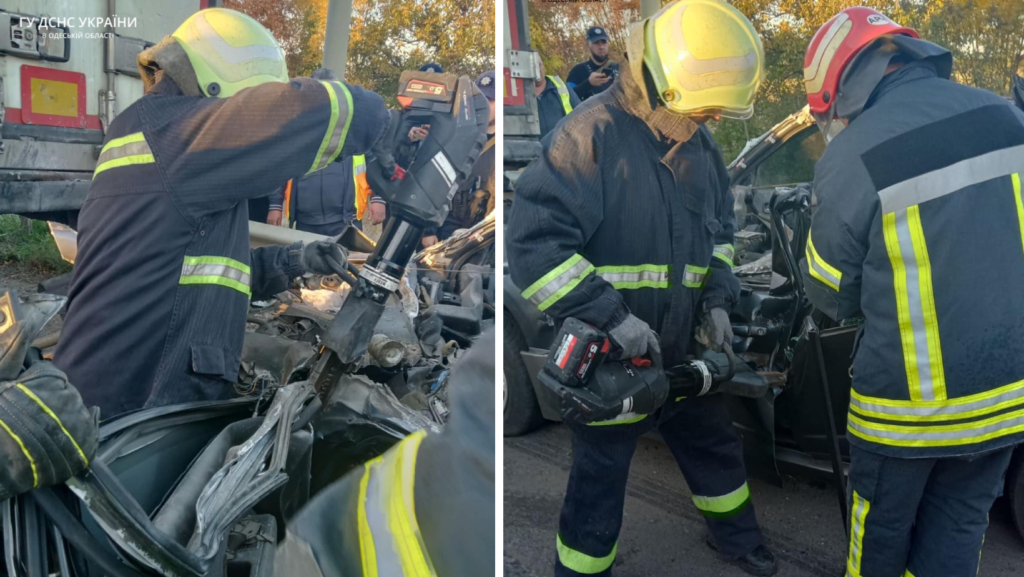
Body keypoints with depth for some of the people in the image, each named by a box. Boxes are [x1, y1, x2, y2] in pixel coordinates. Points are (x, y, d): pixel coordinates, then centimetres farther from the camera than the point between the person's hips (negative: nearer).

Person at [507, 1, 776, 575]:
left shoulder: (700, 144, 5)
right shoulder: (591, 134, -20)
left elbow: (721, 226, 20)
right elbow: (533, 240, -25)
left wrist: (718, 296, 4)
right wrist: (611, 315, -27)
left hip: (684, 349, 7)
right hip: (607, 356, -7)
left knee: (715, 444, 25)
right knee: (599, 480, 8)